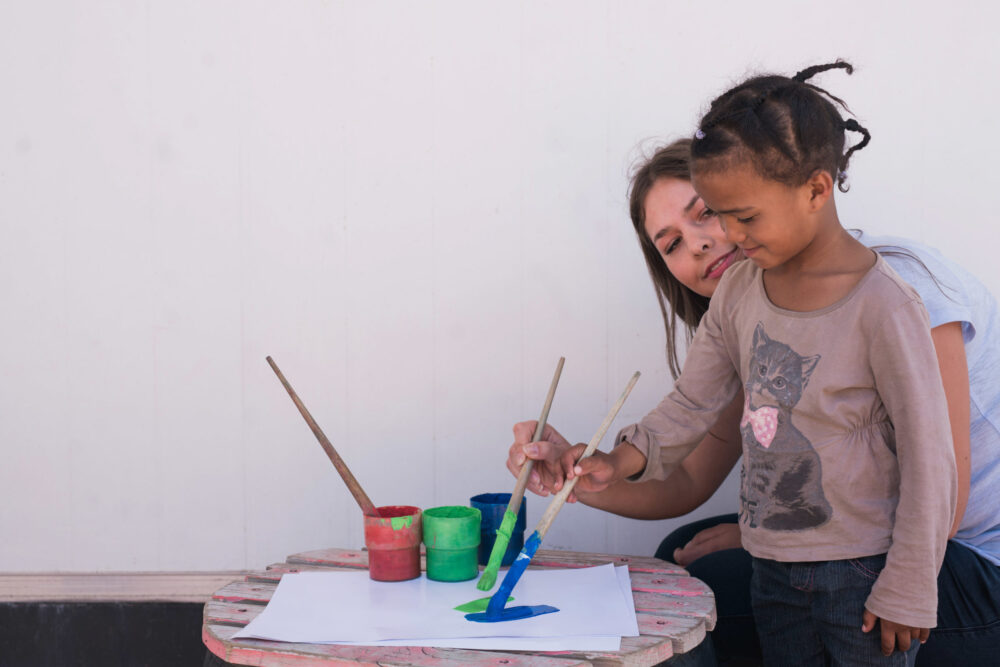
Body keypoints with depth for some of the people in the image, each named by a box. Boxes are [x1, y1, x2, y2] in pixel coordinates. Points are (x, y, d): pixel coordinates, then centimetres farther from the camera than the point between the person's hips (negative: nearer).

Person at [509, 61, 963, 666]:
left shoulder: (882, 305, -18)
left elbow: (929, 460, -14)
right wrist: (618, 464, -6)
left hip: (863, 573, -6)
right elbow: (692, 404, 10)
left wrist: (906, 594, -12)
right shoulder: (740, 291, 1)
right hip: (773, 573, 6)